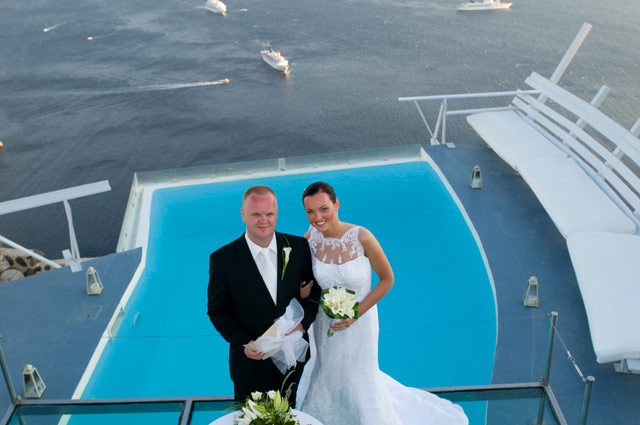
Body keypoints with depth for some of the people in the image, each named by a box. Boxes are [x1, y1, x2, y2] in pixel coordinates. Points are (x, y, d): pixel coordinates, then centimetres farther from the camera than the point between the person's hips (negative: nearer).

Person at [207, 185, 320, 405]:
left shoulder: (298, 247, -9)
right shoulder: (223, 259, -15)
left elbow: (315, 288, 1)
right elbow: (217, 310, -7)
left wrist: (303, 321, -17)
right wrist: (242, 343, -20)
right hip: (251, 363, -2)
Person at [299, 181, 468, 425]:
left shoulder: (362, 238, -26)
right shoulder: (310, 238, -15)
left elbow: (387, 279, -13)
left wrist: (356, 314, -19)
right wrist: (305, 290, -19)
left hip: (359, 321, -4)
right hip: (325, 322, 4)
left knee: (359, 380, 15)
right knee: (329, 375, 26)